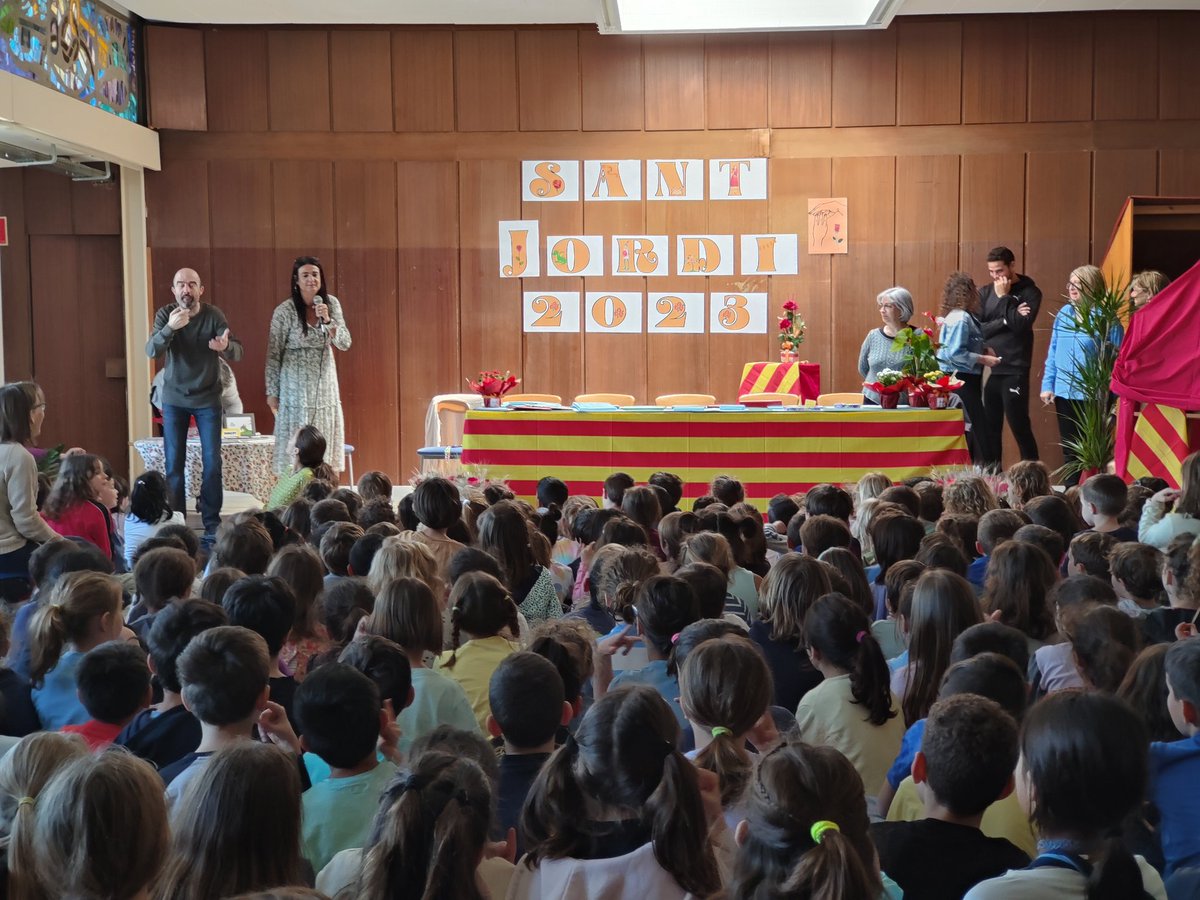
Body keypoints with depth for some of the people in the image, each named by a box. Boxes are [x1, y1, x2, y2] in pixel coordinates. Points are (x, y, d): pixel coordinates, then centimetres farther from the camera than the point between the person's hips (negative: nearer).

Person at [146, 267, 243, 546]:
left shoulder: (213, 315, -11)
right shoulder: (165, 315, -8)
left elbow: (237, 353, -18)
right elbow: (151, 351, -20)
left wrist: (225, 346, -42)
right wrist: (169, 328, -38)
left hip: (207, 399, -1)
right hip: (174, 399, 1)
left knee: (212, 462, -2)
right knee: (173, 464, 2)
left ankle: (212, 523, 6)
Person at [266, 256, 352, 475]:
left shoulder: (331, 304, 2)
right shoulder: (285, 311, -10)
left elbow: (345, 344, -1)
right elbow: (273, 355, -5)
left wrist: (328, 321, -17)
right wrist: (272, 392, -4)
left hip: (325, 386, 4)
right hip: (296, 389, -4)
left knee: (325, 446, 5)